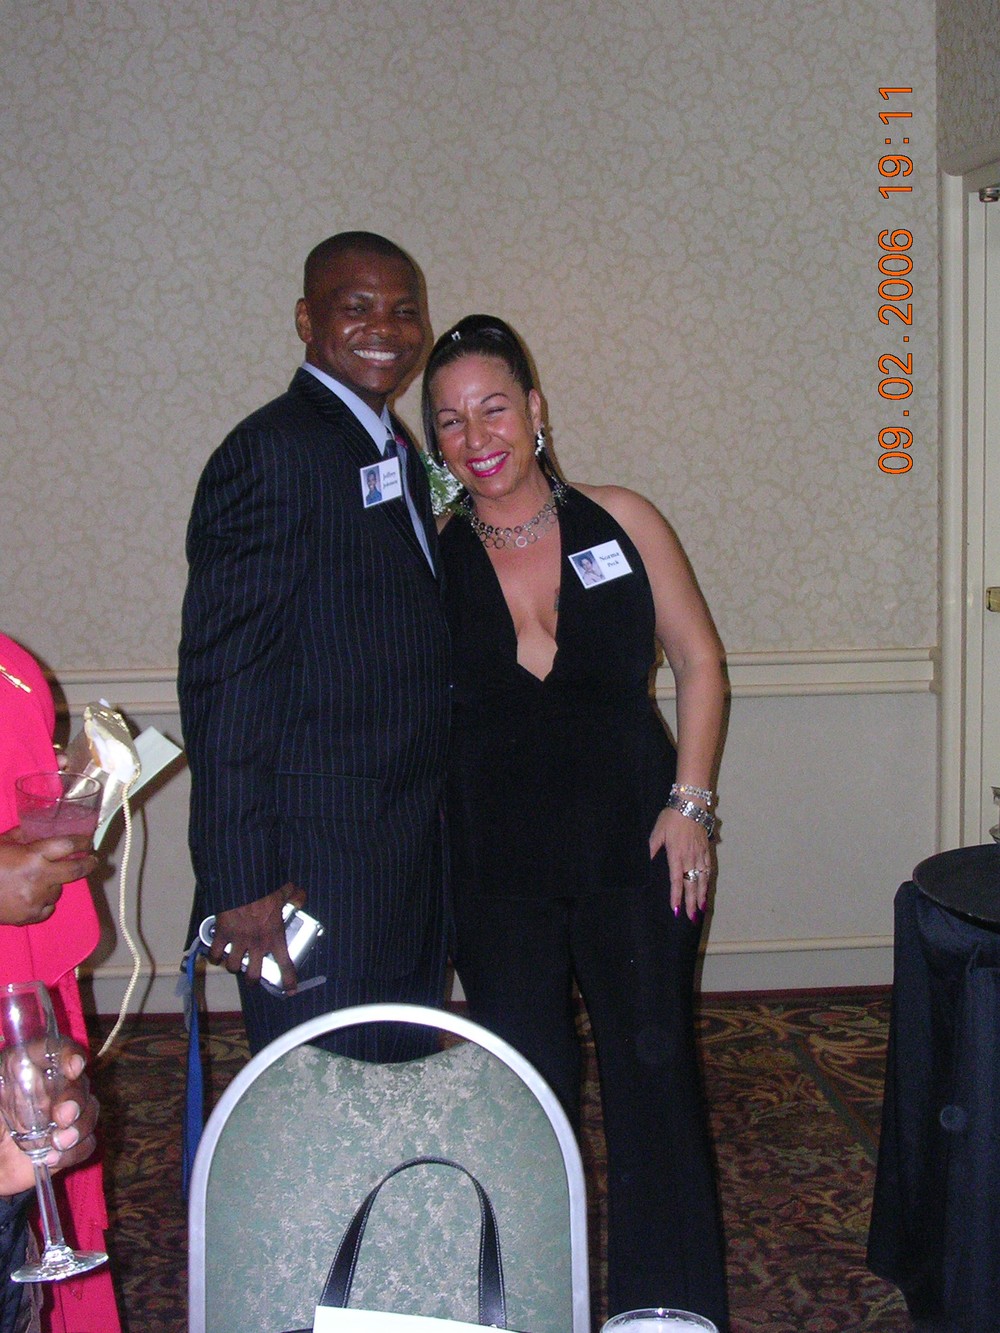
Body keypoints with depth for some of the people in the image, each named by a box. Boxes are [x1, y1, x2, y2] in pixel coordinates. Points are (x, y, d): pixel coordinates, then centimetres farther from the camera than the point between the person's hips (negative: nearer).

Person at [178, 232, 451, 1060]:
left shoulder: (397, 452, 14)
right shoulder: (272, 453, -15)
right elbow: (224, 678, -20)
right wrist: (244, 884, -22)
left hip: (413, 858, 9)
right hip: (318, 868, -9)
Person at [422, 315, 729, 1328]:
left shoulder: (620, 522, 0)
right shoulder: (430, 561, 1)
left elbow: (699, 662, 5)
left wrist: (689, 802, -4)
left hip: (635, 845, 0)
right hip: (497, 862, 0)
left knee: (655, 1074, 2)